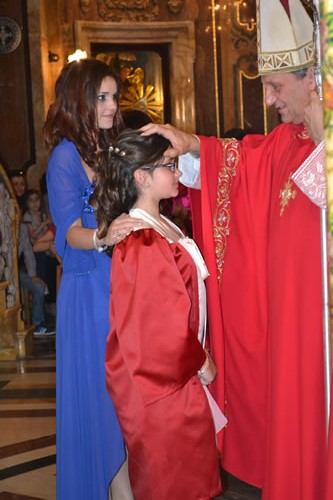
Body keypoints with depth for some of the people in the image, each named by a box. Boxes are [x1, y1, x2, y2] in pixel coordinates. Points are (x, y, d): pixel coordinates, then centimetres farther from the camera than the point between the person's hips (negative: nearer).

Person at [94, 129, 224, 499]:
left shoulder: (164, 228, 4)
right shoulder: (143, 245, -25)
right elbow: (163, 324, -23)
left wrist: (197, 357, 10)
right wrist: (199, 362, -10)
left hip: (177, 367, 9)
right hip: (163, 376, -9)